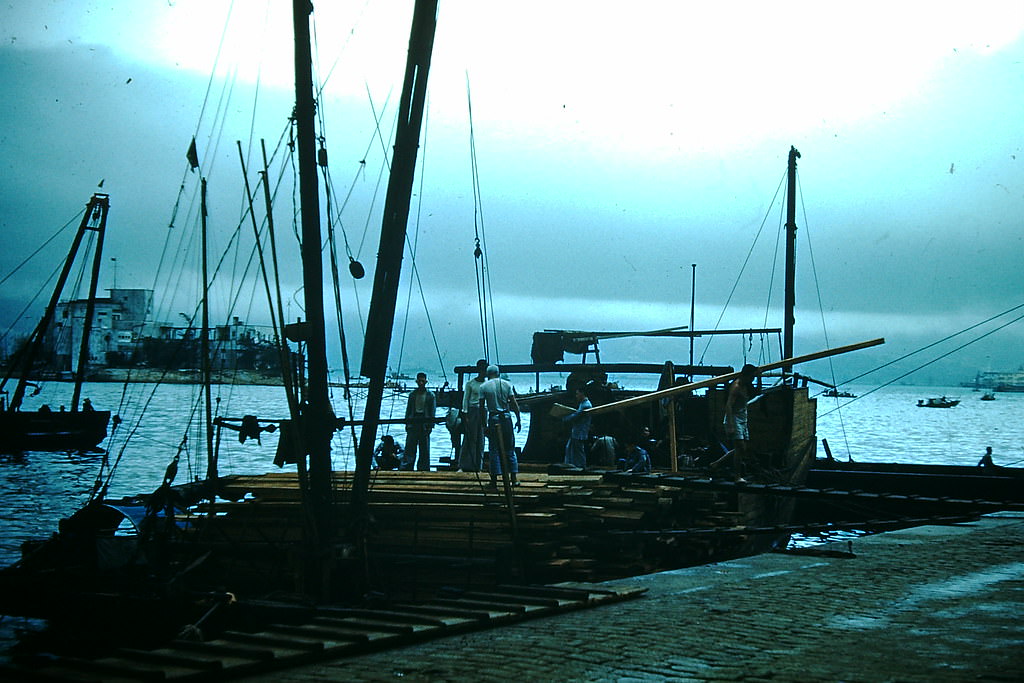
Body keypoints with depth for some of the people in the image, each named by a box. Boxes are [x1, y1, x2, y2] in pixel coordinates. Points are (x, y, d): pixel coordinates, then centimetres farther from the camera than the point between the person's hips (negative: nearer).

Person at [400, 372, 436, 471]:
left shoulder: (430, 395, 3)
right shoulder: (412, 394, 11)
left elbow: (433, 411, 1)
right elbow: (408, 409, 14)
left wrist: (430, 425, -6)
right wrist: (407, 423, 7)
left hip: (424, 423, -1)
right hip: (413, 422, 2)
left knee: (424, 448, 2)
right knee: (410, 446, -5)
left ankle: (423, 468, 8)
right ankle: (405, 467, -7)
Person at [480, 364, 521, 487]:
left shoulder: (484, 387, 0)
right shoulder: (507, 384, 3)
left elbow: (482, 407, -1)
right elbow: (514, 403, 0)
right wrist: (519, 419, 5)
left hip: (493, 418, -1)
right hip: (506, 417, 1)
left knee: (494, 450, 4)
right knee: (510, 449, 7)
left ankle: (494, 478, 3)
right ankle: (514, 478, 5)